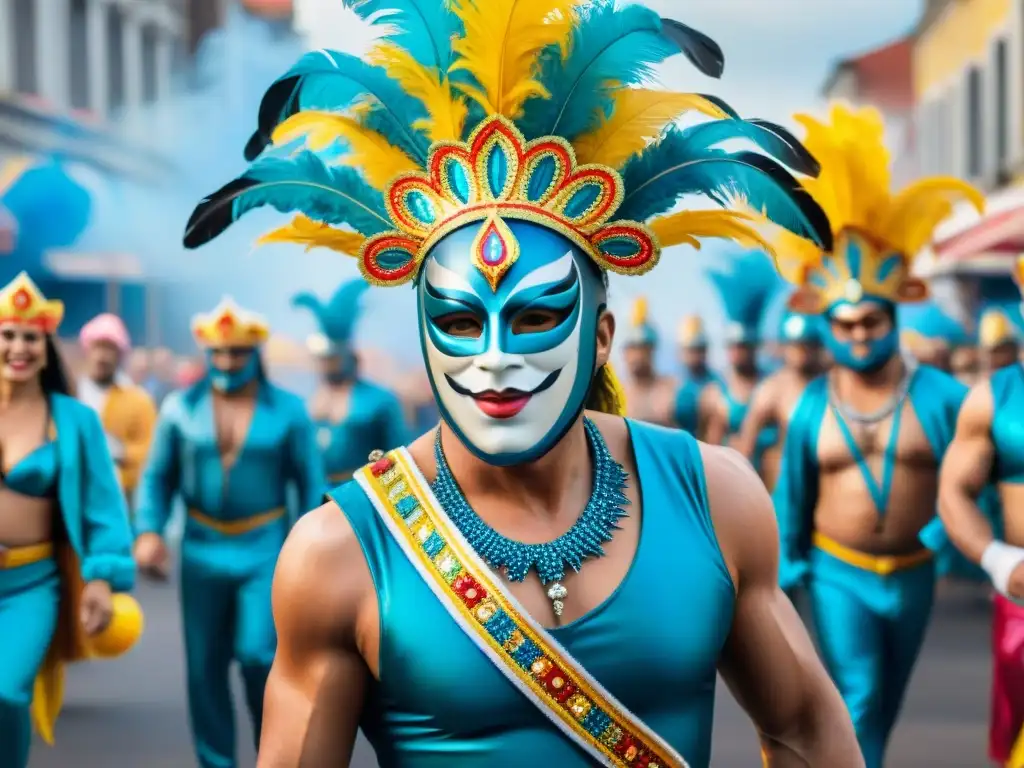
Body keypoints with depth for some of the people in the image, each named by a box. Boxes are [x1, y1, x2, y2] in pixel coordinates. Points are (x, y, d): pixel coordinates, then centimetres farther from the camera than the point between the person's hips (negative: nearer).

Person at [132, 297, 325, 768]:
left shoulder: (288, 411, -1)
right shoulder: (180, 407, 3)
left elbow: (311, 483, 1)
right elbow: (157, 477, 6)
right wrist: (148, 531, -9)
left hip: (266, 551, -2)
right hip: (203, 551, 2)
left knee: (257, 655, -13)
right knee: (205, 668, 6)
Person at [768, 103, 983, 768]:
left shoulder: (940, 395, -7)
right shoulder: (811, 407, -3)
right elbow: (791, 501, 5)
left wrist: (942, 533, -10)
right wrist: (788, 576, 8)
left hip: (912, 576, 2)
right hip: (838, 574, -1)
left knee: (883, 710, 16)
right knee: (855, 705, -13)